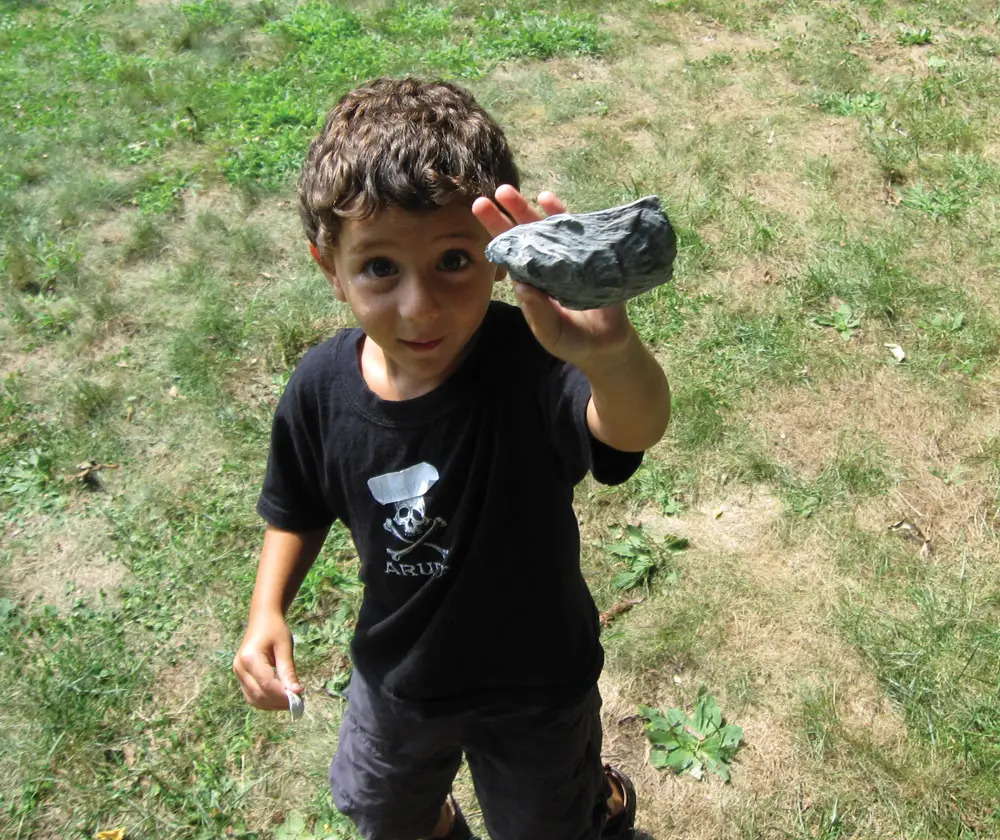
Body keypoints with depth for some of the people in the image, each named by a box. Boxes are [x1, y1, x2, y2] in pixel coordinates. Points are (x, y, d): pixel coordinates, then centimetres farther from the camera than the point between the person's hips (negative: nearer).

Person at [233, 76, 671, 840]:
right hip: (397, 672, 4)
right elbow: (299, 510, -1)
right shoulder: (324, 387, -22)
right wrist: (268, 612, -15)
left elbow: (636, 429, -59)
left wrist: (611, 353, -80)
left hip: (536, 683, -3)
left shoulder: (528, 363, -37)